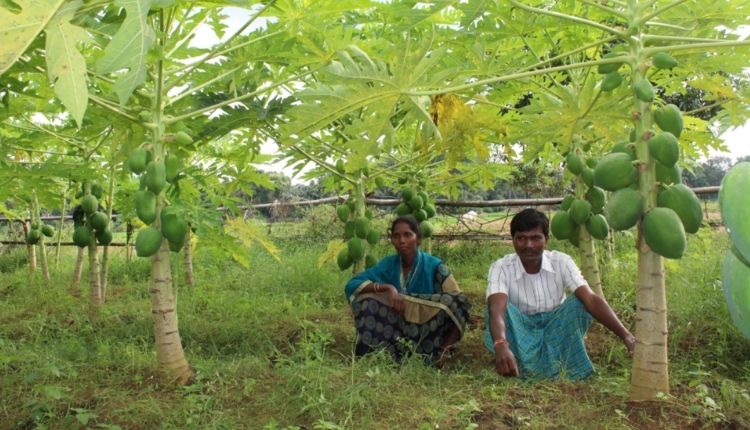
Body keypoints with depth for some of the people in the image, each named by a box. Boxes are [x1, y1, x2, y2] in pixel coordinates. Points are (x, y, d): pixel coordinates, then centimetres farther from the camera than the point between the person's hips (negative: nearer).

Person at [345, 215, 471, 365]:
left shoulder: (434, 266, -13)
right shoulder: (388, 264, -3)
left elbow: (459, 305, -16)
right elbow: (351, 285, -8)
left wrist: (445, 351, -24)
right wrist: (387, 288, -24)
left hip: (427, 338, -2)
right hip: (397, 334, 2)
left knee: (452, 303, -27)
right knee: (367, 298, -17)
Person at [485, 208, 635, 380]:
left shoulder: (561, 262, -14)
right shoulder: (501, 268, -21)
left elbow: (590, 299, -25)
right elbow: (496, 310, -38)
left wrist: (625, 335, -39)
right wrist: (501, 346, -59)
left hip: (555, 328, 2)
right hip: (520, 331, -2)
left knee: (579, 302, -25)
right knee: (501, 307, -31)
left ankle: (567, 367, -27)